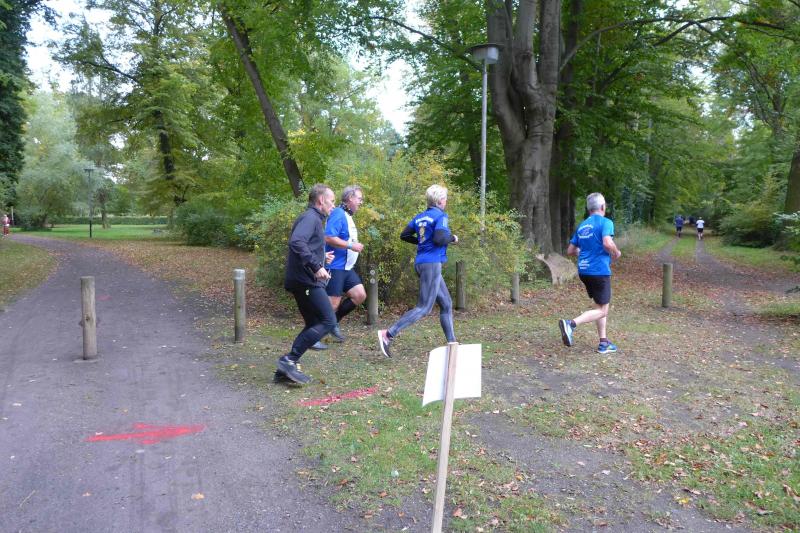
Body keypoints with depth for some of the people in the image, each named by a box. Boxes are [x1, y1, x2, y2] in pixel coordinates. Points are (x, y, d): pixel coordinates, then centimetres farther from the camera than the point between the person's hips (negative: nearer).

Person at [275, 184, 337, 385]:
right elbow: (296, 242, -28)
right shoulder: (310, 217, -10)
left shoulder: (313, 219, 21)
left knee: (314, 325, 13)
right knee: (328, 321, -10)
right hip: (307, 281, -10)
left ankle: (285, 369, 13)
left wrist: (322, 258, 18)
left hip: (304, 281, 10)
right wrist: (316, 266, -28)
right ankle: (289, 360, -9)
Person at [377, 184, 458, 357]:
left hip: (421, 263, 9)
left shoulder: (420, 217, 13)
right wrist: (452, 238, -4)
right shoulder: (441, 216, -9)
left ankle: (451, 342, 20)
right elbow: (439, 239, -23)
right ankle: (388, 334, -16)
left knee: (446, 304, 16)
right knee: (423, 307, -9)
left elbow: (404, 235, 12)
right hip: (432, 263, -9)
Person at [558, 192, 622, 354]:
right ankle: (571, 324, -20)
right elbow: (608, 243, -25)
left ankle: (603, 343, 21)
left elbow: (570, 251, 14)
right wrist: (616, 253, -5)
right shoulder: (605, 222, -8)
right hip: (599, 271, -7)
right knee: (602, 311, -1)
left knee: (600, 306, 18)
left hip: (583, 271, 8)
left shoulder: (582, 225, 12)